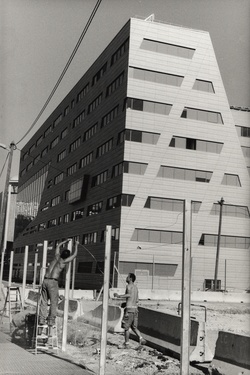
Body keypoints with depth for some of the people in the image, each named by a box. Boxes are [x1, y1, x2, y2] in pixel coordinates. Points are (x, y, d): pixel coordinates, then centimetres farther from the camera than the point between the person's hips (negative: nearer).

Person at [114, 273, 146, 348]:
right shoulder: (135, 287, 19)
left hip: (129, 308, -8)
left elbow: (129, 295, -26)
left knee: (126, 327, 2)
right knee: (134, 327, 14)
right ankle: (141, 338, -5)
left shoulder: (129, 286, -8)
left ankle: (126, 344, 7)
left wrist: (119, 296, -22)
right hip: (135, 308, 8)